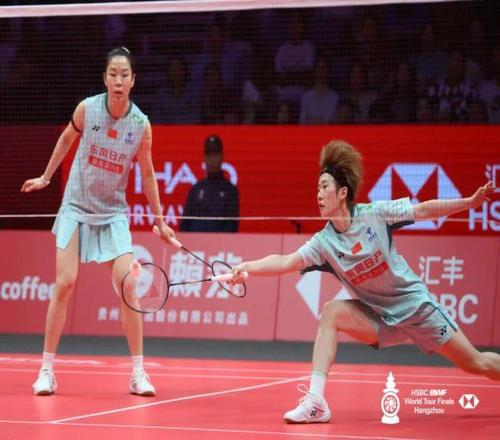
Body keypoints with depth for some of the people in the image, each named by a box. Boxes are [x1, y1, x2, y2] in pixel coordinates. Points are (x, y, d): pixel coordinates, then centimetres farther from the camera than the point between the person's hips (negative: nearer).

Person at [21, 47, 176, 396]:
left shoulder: (141, 125, -10)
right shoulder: (87, 109, -11)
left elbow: (147, 174, 4)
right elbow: (66, 139, 11)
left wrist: (159, 219, 7)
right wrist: (46, 177, 18)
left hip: (113, 213, 0)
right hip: (76, 207, 0)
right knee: (65, 283, -10)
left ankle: (138, 373, -4)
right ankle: (47, 370, 0)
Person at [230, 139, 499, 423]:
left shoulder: (374, 214, -17)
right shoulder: (324, 242, -11)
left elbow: (422, 211, -10)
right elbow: (286, 262, -20)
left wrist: (470, 202, -15)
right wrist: (248, 267, -35)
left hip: (415, 304, -2)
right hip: (379, 317, 2)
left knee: (475, 363, 0)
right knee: (332, 311, -22)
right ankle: (315, 401, -27)